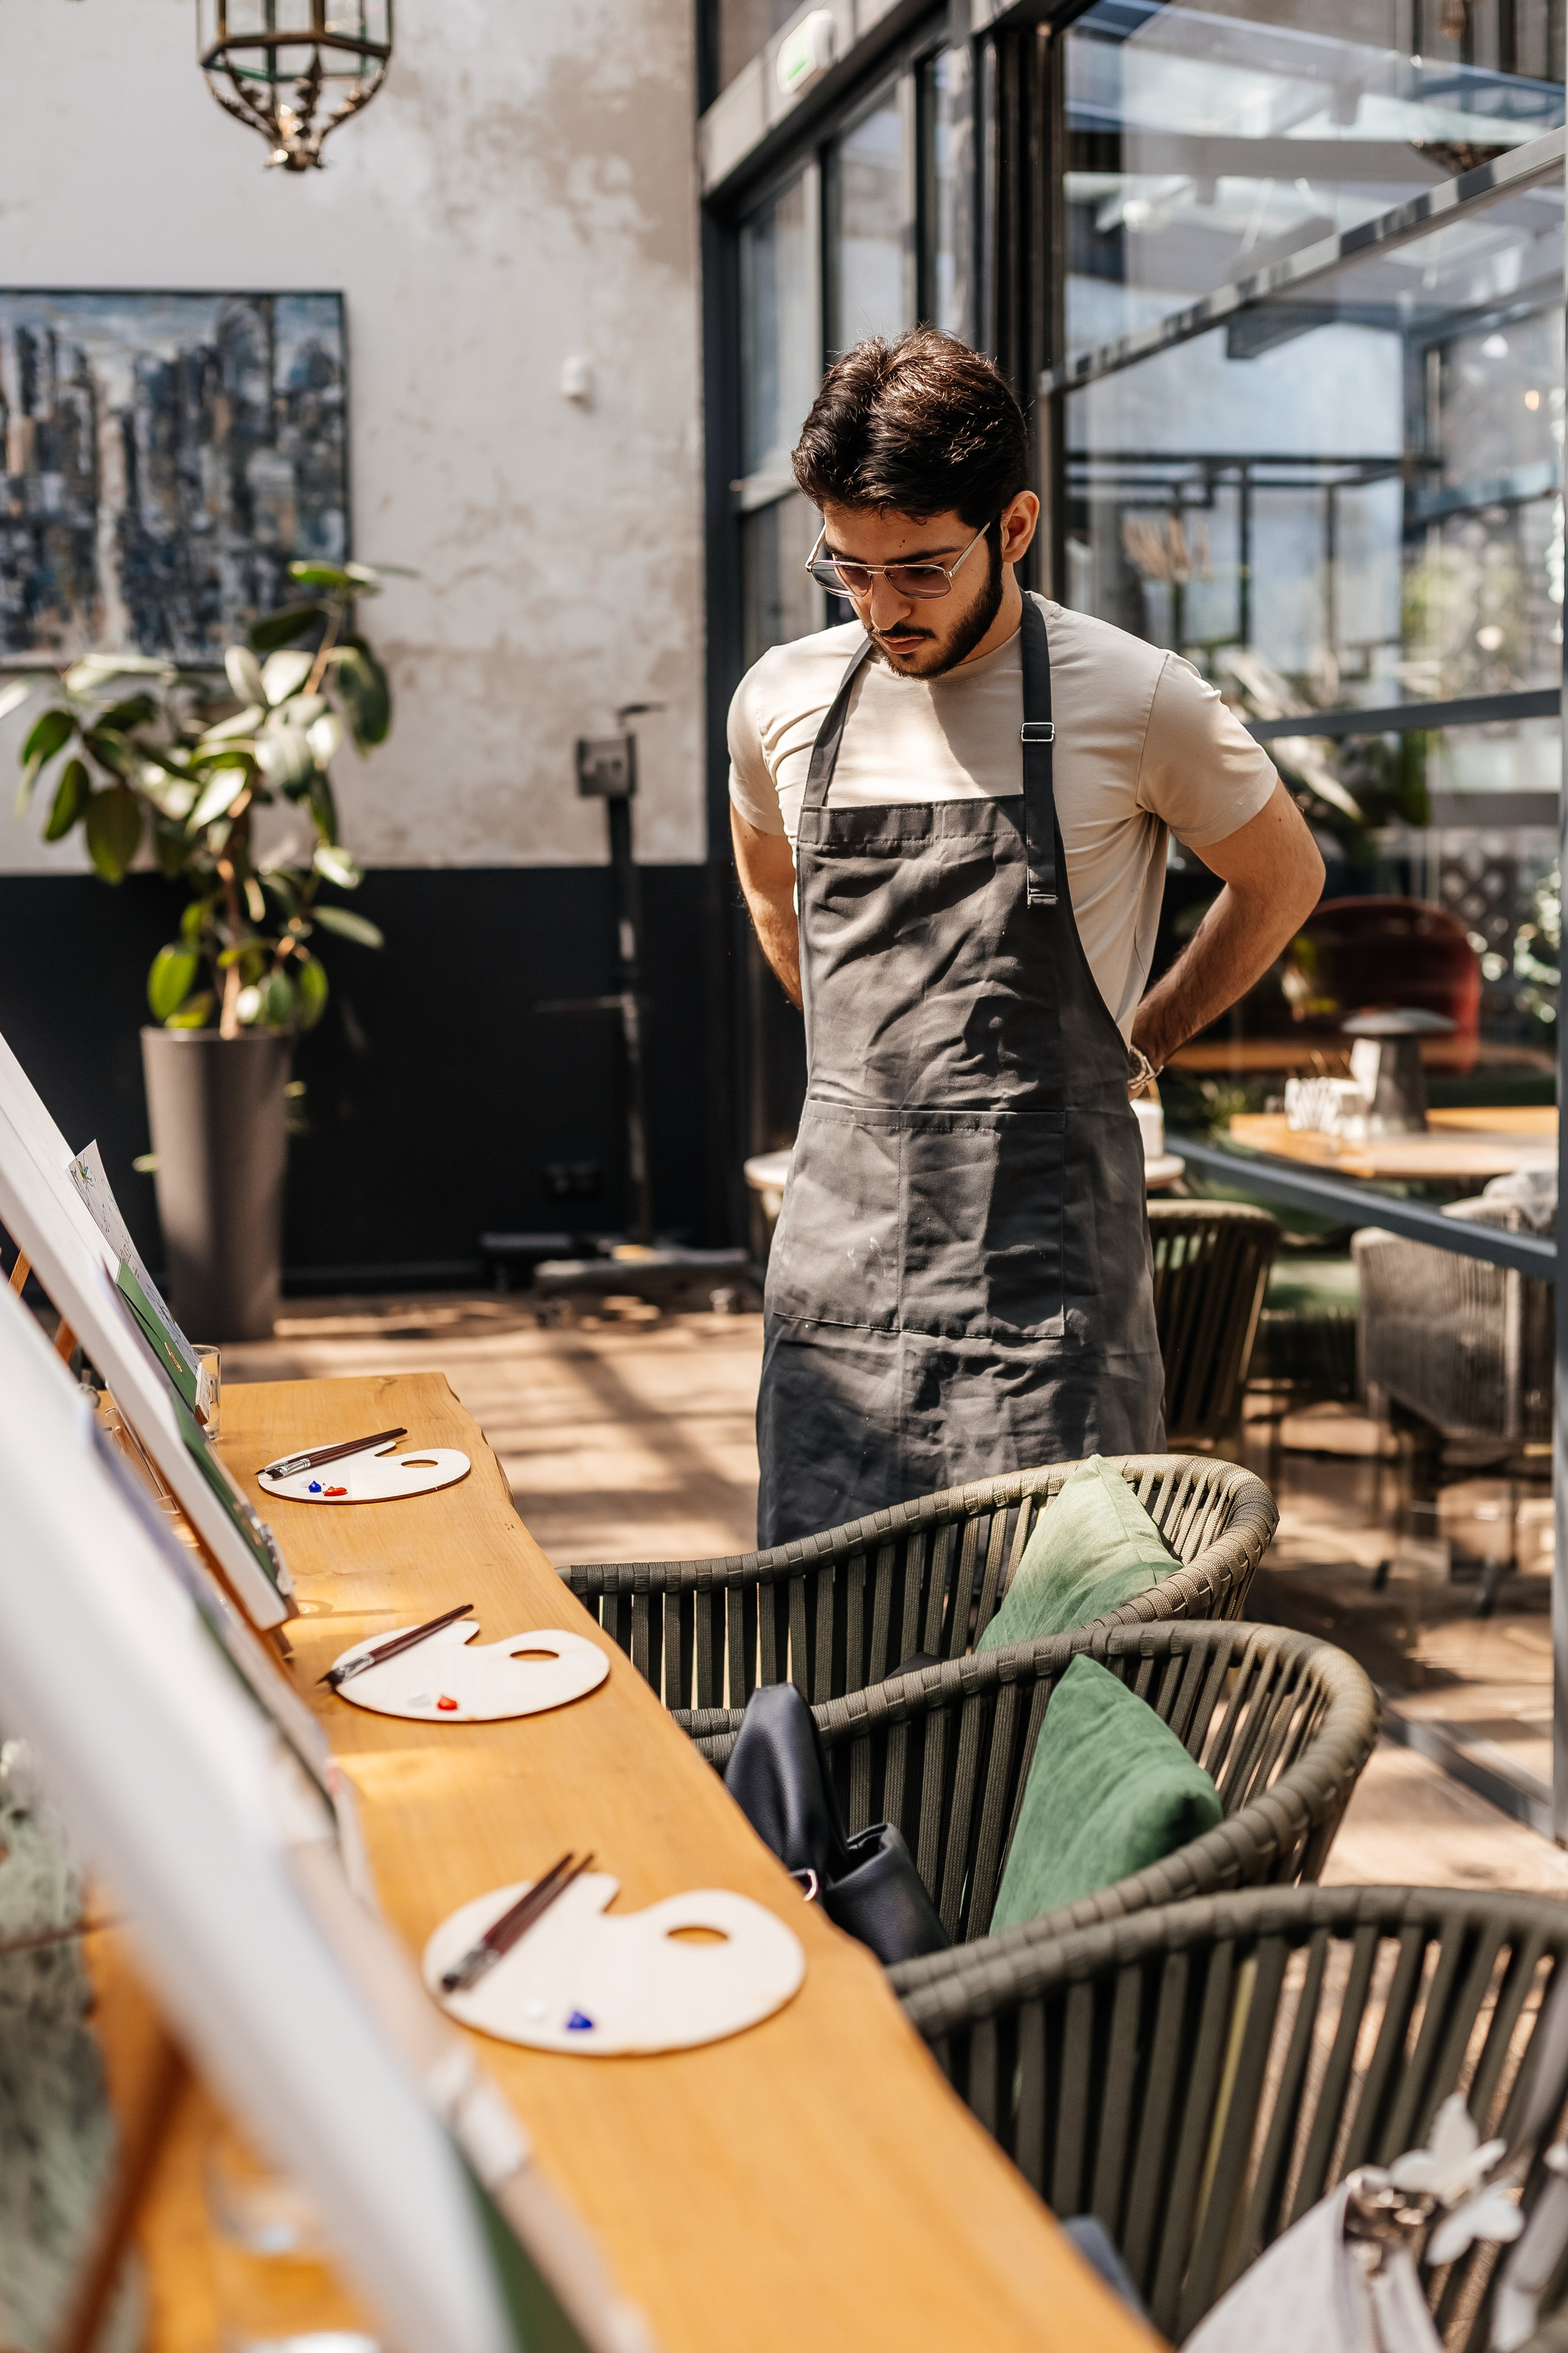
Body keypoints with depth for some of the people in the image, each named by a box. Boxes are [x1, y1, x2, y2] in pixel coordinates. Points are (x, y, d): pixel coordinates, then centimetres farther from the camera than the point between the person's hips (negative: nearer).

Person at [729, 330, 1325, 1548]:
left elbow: (1284, 877, 10)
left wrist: (1138, 1044, 10)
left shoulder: (1136, 704, -7)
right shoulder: (783, 702, 4)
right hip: (840, 1253, 4)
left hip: (1047, 1263, -3)